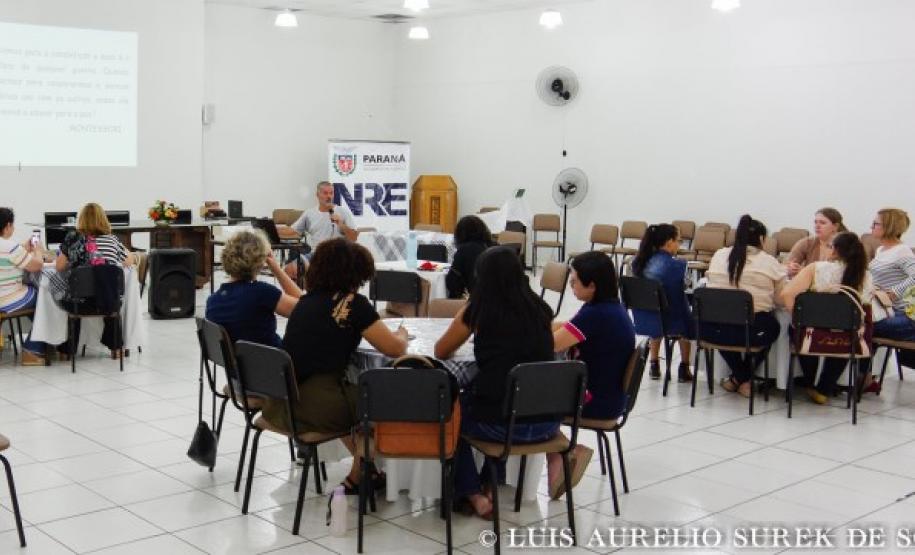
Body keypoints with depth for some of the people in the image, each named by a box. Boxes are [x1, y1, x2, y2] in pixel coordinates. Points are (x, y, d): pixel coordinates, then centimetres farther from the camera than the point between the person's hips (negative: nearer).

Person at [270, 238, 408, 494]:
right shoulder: (352, 302, -8)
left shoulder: (307, 300, 12)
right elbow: (394, 348, -5)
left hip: (279, 404, 7)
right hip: (314, 408, -7)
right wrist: (402, 334, 17)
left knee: (353, 395, 32)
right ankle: (356, 478, 28)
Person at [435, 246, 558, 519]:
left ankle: (473, 495, 23)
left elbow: (441, 351, 10)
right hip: (547, 422, 4)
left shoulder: (479, 310, -5)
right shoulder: (540, 309, 4)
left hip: (500, 424, -4)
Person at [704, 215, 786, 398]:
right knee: (773, 327, 31)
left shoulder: (718, 255, 5)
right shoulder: (769, 262, -2)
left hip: (713, 329, 2)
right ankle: (744, 379, 34)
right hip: (753, 330, -2)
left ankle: (740, 377, 39)